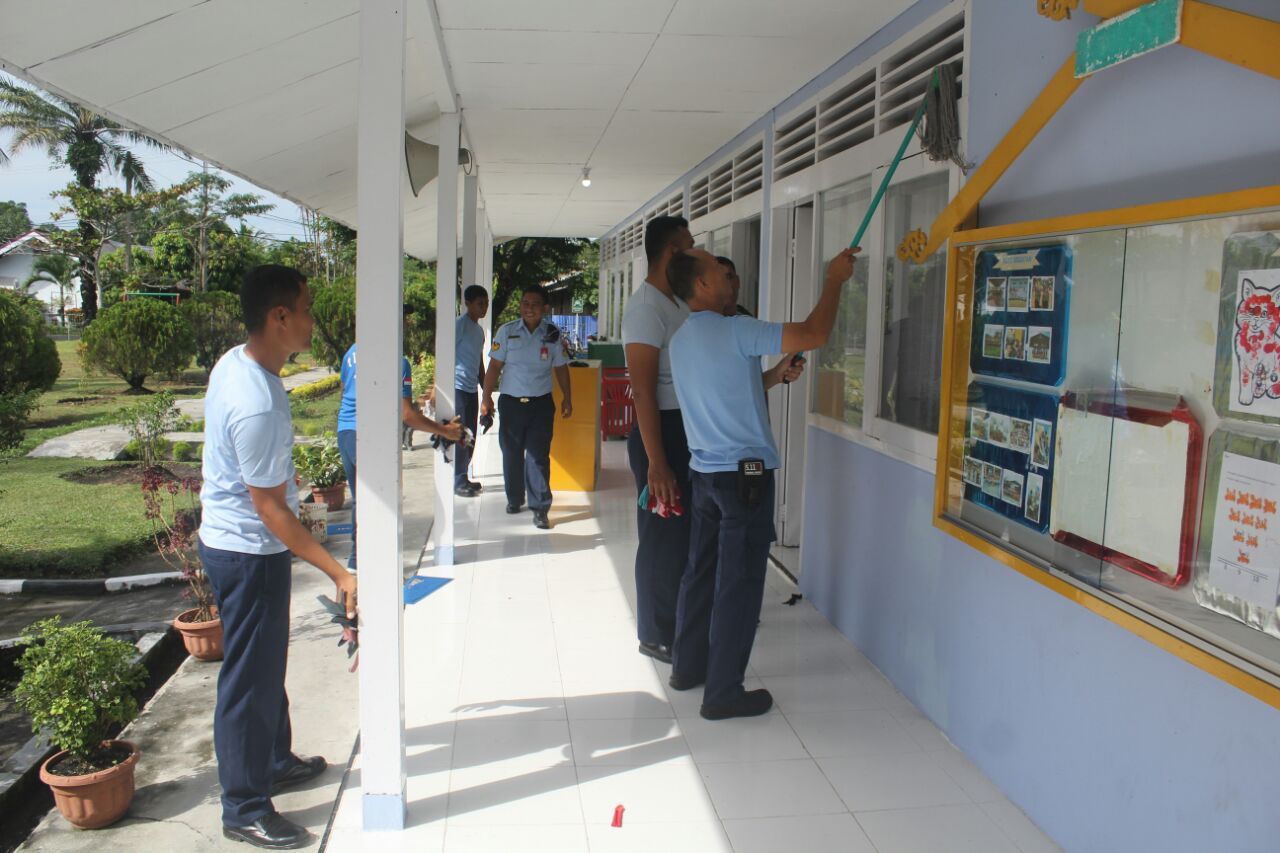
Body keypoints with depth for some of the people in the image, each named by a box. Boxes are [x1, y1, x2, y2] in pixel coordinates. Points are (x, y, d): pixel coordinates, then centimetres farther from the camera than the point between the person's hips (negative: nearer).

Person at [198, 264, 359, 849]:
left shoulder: (236, 362, 1)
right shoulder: (258, 406, -31)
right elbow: (269, 508, -27)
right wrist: (338, 573, -25)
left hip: (232, 538, 10)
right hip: (249, 553, -10)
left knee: (267, 664, 24)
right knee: (250, 678, 4)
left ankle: (274, 762, 42)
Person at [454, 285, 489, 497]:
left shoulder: (479, 330, 17)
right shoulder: (460, 325, -9)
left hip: (472, 389, 8)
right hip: (459, 388, -8)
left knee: (470, 436, 10)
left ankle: (463, 477, 19)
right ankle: (458, 481, 1)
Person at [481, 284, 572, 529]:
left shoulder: (553, 334, 2)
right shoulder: (506, 331, 1)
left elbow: (561, 368, 10)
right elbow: (495, 366, 1)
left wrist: (567, 399, 9)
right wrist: (486, 397, -2)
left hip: (541, 403, -1)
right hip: (511, 401, 1)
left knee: (538, 456, -4)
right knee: (511, 453, 10)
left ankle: (540, 508, -2)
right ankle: (514, 499, 28)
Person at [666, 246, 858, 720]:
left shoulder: (681, 340, 9)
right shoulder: (733, 331, -17)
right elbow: (814, 335, -19)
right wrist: (835, 279, -6)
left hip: (704, 471, 9)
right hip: (745, 473, -8)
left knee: (702, 570, 17)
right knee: (739, 582, 0)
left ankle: (687, 666, 29)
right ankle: (723, 693, 8)